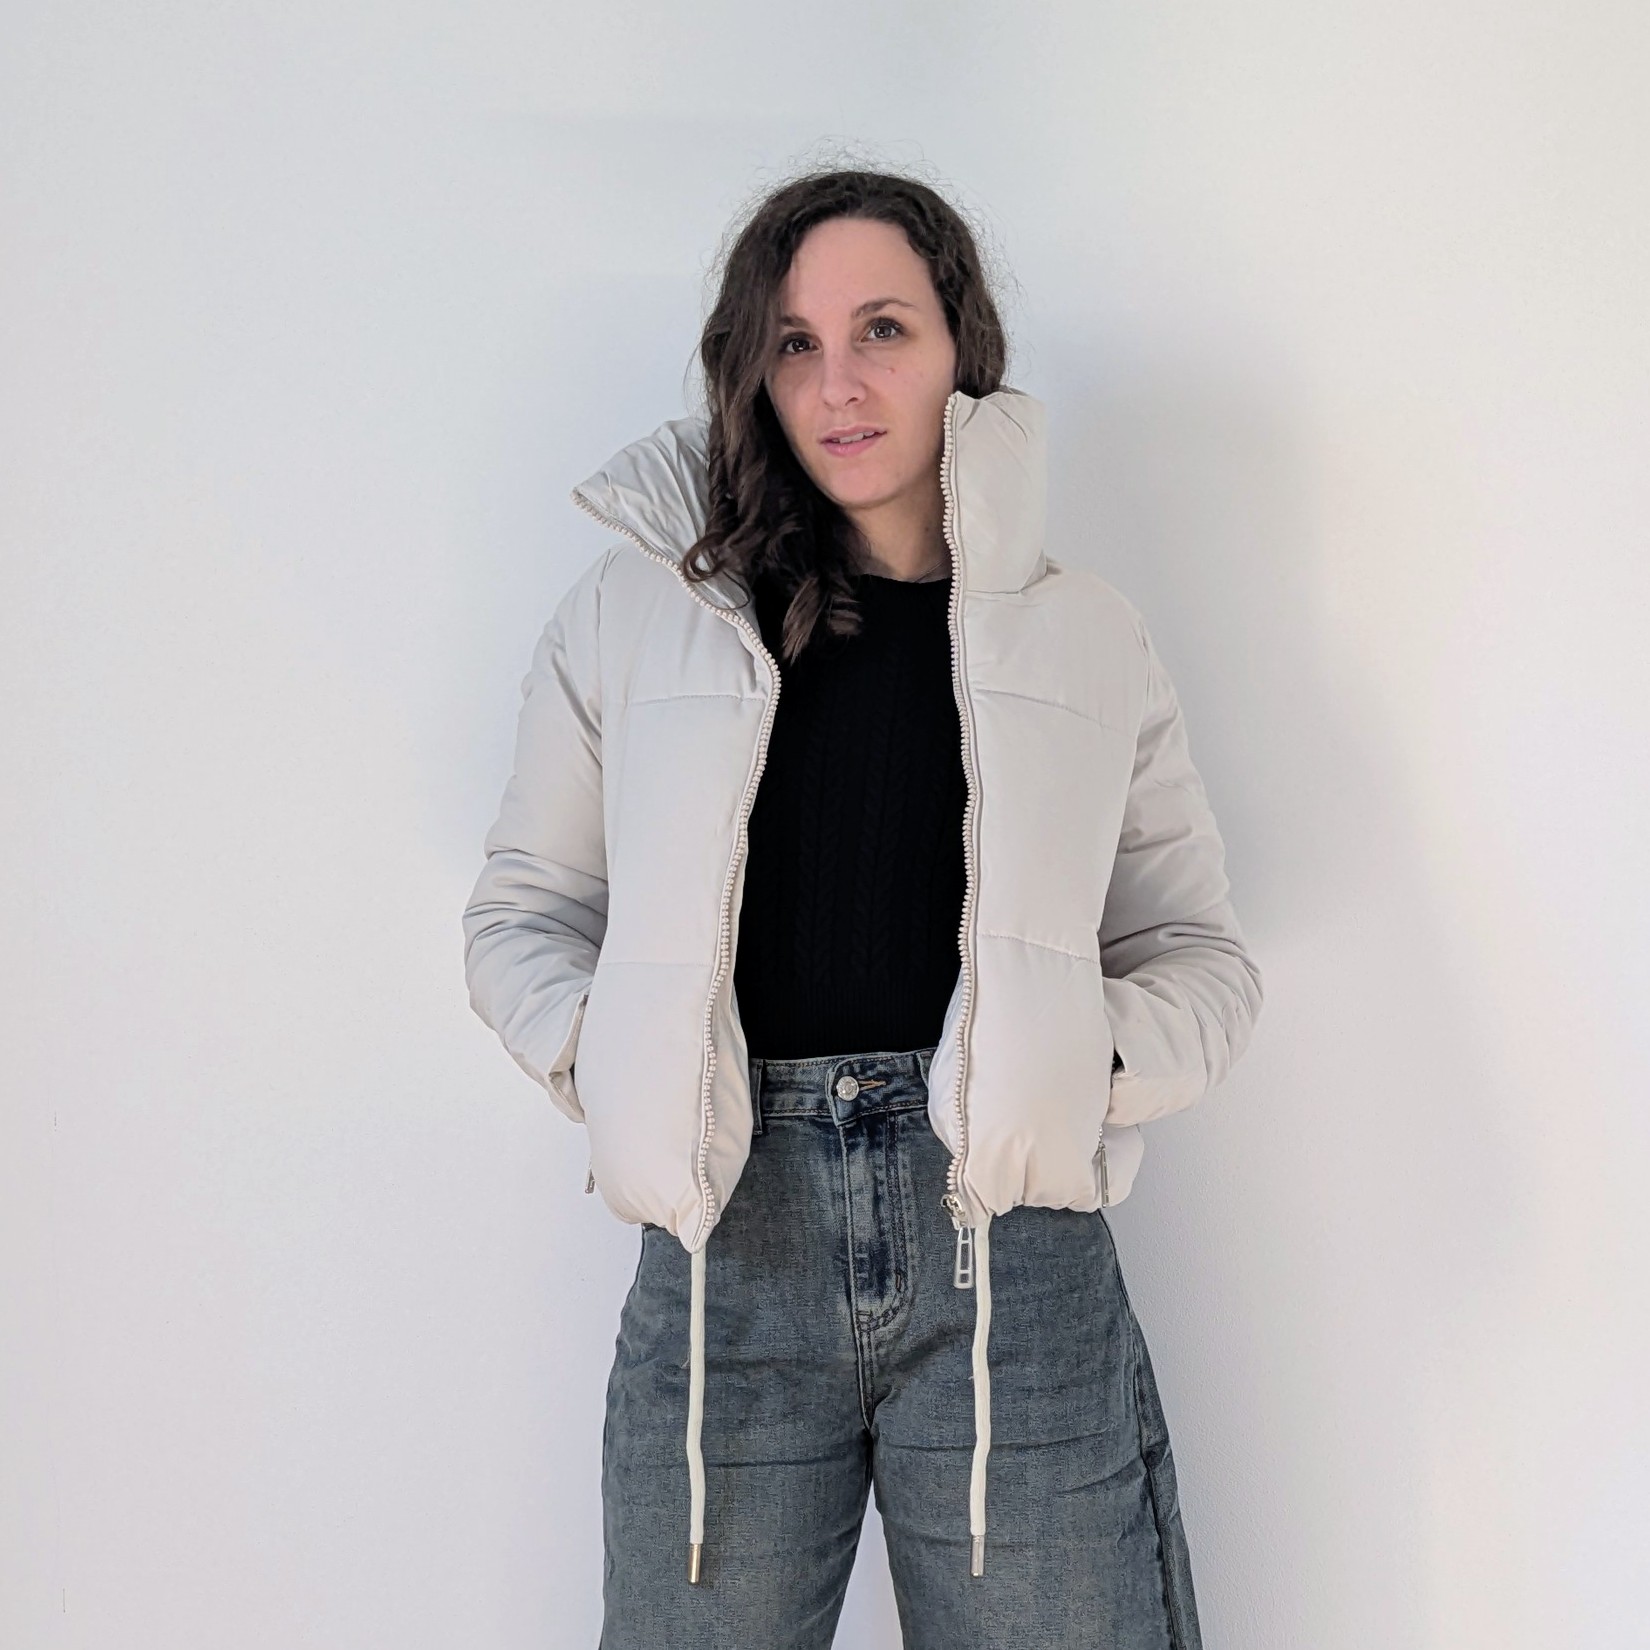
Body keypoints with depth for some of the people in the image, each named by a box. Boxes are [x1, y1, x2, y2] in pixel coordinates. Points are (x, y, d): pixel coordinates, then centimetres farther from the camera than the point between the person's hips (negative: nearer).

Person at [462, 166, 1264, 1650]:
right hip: (729, 1243, 0)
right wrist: (600, 1057, -6)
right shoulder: (633, 611, 5)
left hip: (1013, 1247, 0)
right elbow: (522, 913, 12)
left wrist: (1093, 1056, -9)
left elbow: (1201, 954, 11)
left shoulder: (1089, 637, 7)